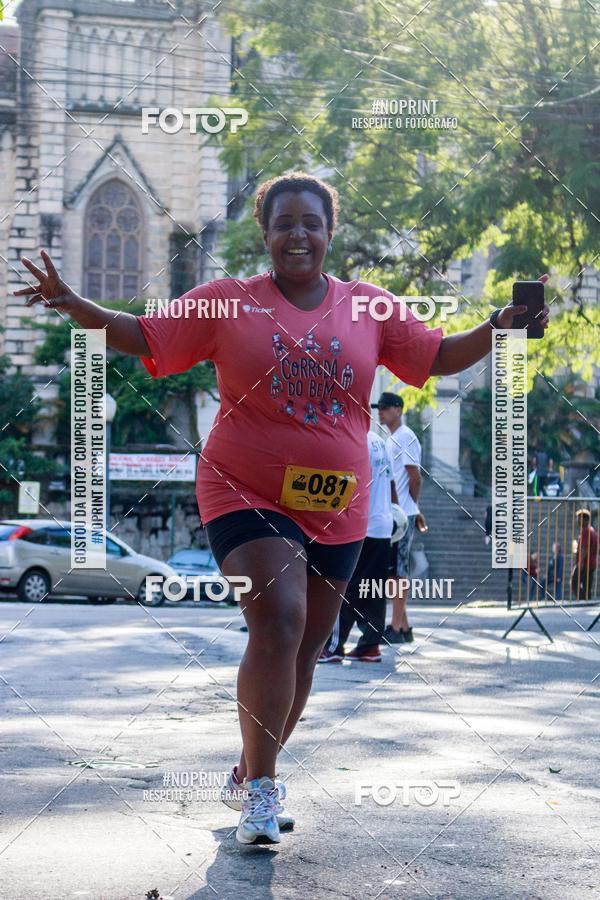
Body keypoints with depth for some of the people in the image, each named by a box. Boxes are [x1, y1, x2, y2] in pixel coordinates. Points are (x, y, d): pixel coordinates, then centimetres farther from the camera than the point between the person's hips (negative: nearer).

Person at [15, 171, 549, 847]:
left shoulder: (370, 307, 6)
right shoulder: (227, 302, -1)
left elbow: (440, 357, 10)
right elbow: (143, 338, -1)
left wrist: (498, 328, -5)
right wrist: (76, 306, -15)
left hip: (336, 506, 4)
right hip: (247, 494, -4)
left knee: (305, 646, 11)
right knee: (278, 622, -22)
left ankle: (254, 770, 32)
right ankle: (260, 789, -11)